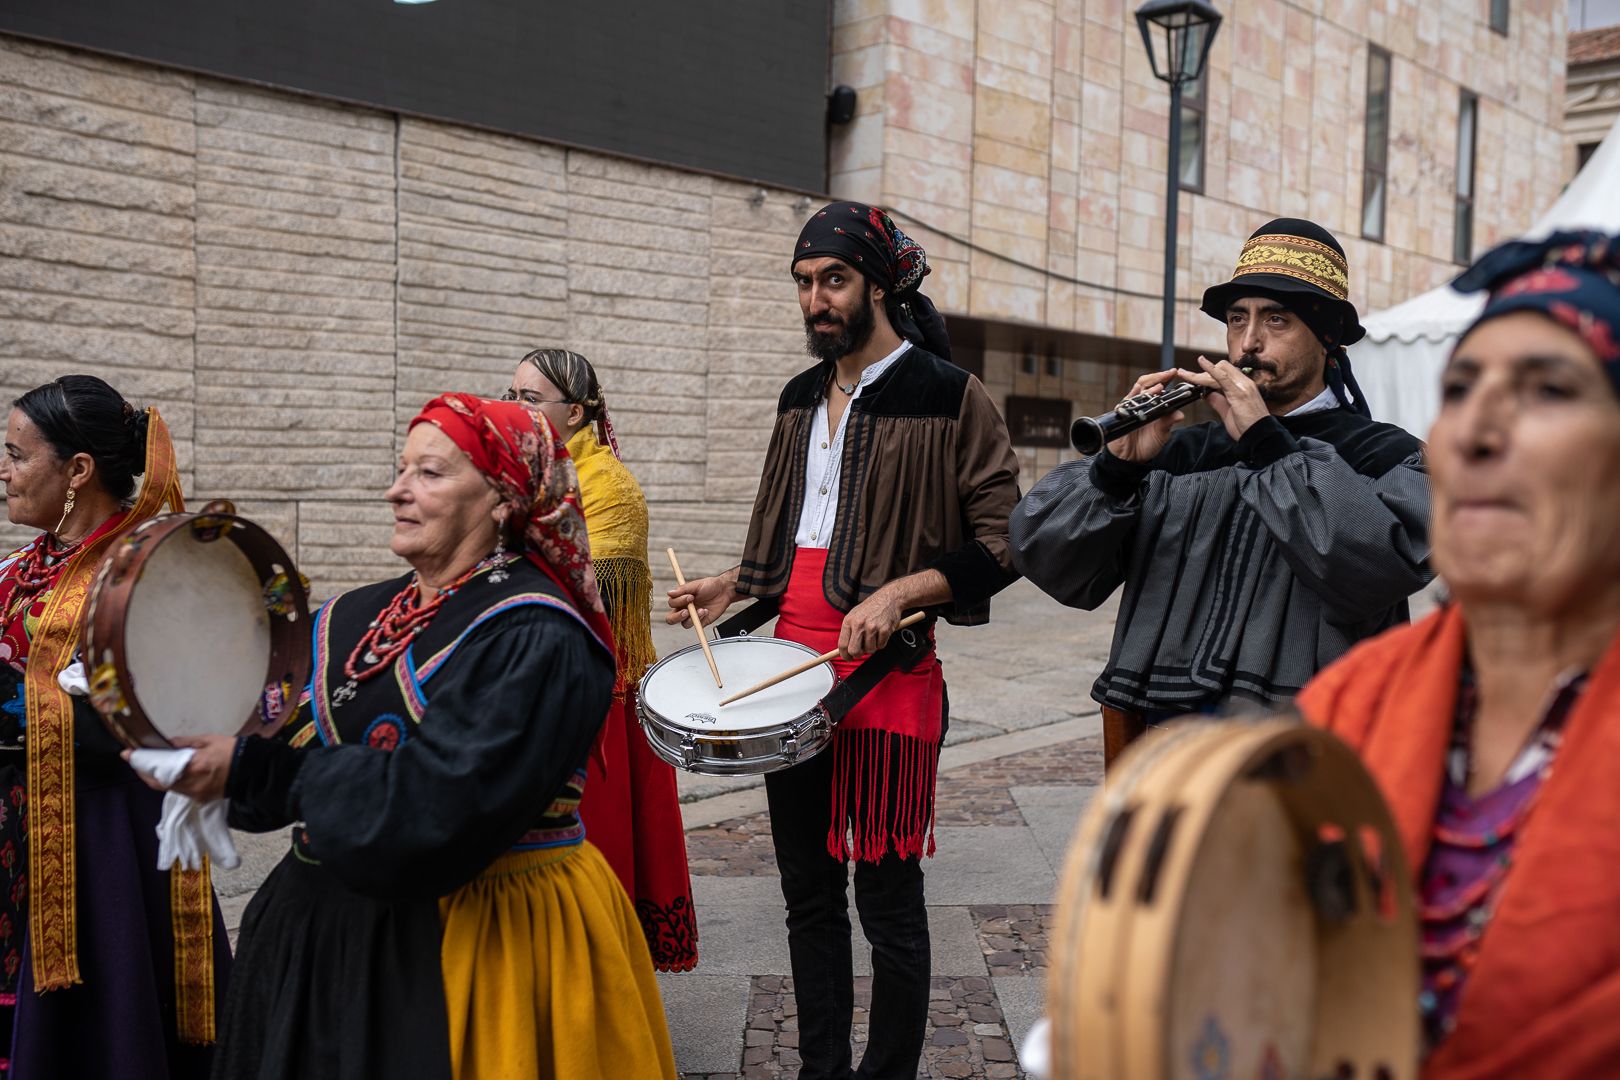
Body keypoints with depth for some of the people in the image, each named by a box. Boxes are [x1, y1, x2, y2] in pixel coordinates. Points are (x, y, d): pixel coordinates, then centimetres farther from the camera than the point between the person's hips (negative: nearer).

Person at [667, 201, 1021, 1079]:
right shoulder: (802, 398, 14)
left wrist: (899, 593, -20)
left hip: (886, 677, -7)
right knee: (808, 893, 15)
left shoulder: (948, 397, -7)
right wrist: (734, 587, 10)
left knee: (887, 901, 3)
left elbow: (1001, 546, -8)